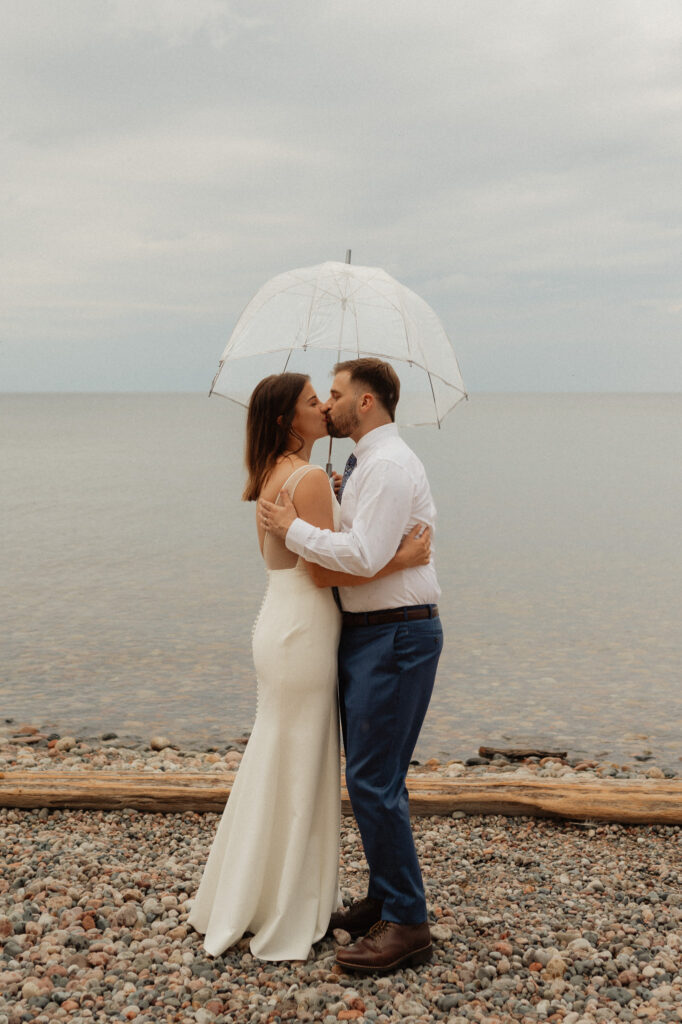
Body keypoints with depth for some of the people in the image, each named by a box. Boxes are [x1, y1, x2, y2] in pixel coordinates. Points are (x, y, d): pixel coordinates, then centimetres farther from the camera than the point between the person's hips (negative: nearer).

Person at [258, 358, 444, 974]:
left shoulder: (388, 464, -16)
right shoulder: (369, 463, 17)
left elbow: (364, 555, -25)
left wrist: (293, 530, -15)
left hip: (395, 634, -10)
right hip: (367, 632, 10)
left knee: (373, 780, -8)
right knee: (372, 775, 16)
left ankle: (407, 926, 1)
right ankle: (384, 901, 28)